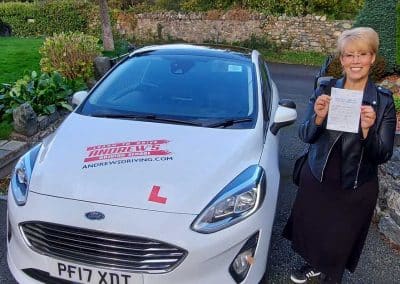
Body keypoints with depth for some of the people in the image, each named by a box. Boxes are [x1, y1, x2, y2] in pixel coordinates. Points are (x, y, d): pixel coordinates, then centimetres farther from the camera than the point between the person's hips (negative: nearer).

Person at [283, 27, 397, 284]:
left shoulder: (383, 101, -11)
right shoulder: (326, 90, -8)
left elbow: (383, 156, -12)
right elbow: (305, 136, -8)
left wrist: (367, 131, -30)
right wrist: (318, 117, -28)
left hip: (356, 188, -1)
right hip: (316, 179, 2)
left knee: (339, 243, 17)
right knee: (311, 231, 21)